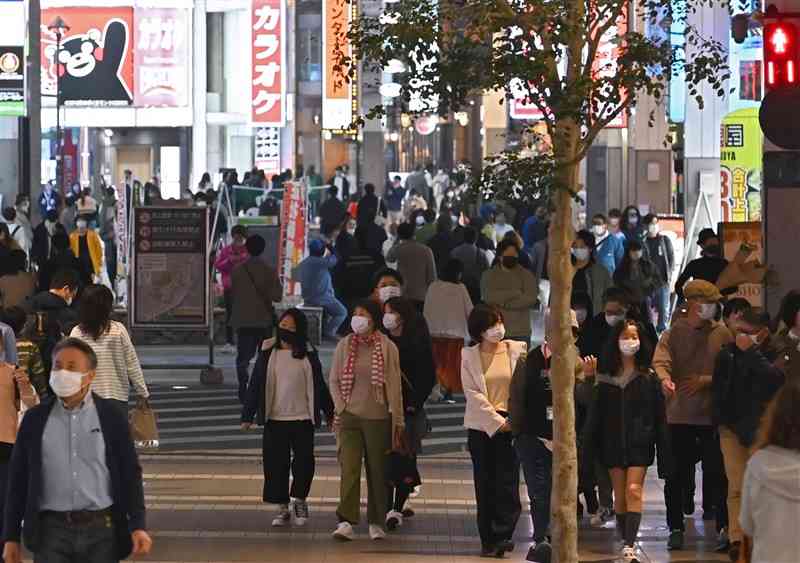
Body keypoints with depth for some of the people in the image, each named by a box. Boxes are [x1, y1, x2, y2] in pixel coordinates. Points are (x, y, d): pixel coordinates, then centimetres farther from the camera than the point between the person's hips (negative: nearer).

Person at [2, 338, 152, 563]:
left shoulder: (112, 418, 4)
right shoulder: (35, 420, 6)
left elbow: (130, 474, 4)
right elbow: (18, 479, 8)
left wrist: (138, 526, -5)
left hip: (101, 529, 0)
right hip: (52, 530, 0)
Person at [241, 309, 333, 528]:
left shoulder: (308, 354, 2)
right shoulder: (268, 352, 3)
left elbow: (319, 386, 9)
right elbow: (256, 384, 3)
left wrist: (330, 413, 10)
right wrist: (247, 415, 0)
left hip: (302, 419, 0)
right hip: (274, 419, 1)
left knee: (304, 461, -2)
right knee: (276, 464, 2)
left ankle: (299, 500, 19)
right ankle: (283, 507, 13)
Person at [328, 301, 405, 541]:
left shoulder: (387, 347, -2)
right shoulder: (345, 345, 4)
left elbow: (394, 385, 0)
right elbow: (334, 380, 10)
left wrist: (397, 420, 0)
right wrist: (341, 407, 0)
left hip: (377, 417, -1)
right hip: (349, 416, 1)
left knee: (377, 470, 6)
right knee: (349, 468, -9)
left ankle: (376, 523, 17)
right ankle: (346, 521, -13)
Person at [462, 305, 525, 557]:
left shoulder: (517, 349, 5)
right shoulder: (469, 355, 4)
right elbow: (472, 393, -2)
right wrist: (497, 421, -8)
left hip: (509, 425, 0)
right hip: (481, 426, 0)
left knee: (507, 481, -9)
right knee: (484, 484, 3)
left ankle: (503, 535, -9)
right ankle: (488, 540, 7)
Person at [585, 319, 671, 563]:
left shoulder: (648, 377, 2)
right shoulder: (606, 376, 6)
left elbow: (659, 415, 2)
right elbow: (595, 414, 7)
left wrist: (663, 451, -2)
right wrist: (590, 446, 1)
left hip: (639, 442, -3)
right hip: (613, 442, 3)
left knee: (634, 490, -14)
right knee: (620, 494, 7)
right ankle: (626, 541, 17)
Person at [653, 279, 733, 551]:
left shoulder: (721, 333, 4)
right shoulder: (673, 333, 2)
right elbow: (660, 361, -15)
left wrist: (704, 381, -14)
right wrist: (665, 379, -37)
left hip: (713, 414, 0)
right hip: (679, 414, 0)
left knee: (717, 473, -2)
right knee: (676, 475, 5)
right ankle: (676, 527, 16)